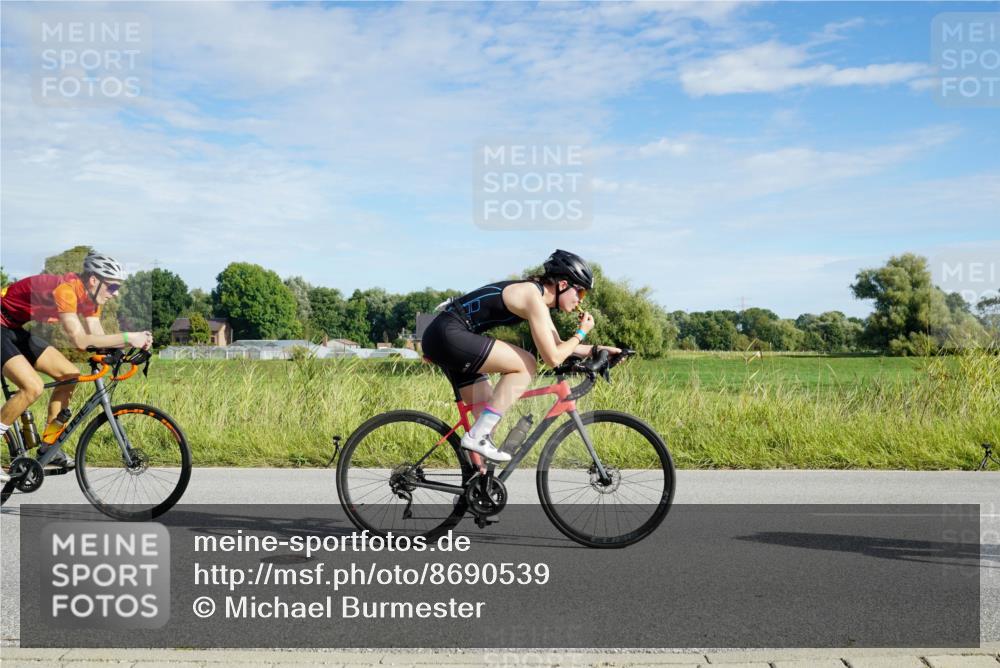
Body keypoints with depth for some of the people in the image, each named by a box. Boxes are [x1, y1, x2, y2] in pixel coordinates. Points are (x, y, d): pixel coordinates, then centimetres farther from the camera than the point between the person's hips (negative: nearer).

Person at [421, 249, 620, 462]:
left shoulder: (538, 295, 15)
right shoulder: (534, 297, -15)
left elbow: (557, 346, 23)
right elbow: (552, 358, -16)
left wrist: (597, 349, 15)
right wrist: (581, 333, -2)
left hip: (442, 337, 10)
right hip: (448, 335, -10)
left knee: (488, 414, 11)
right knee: (525, 365, -14)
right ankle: (477, 436, -13)